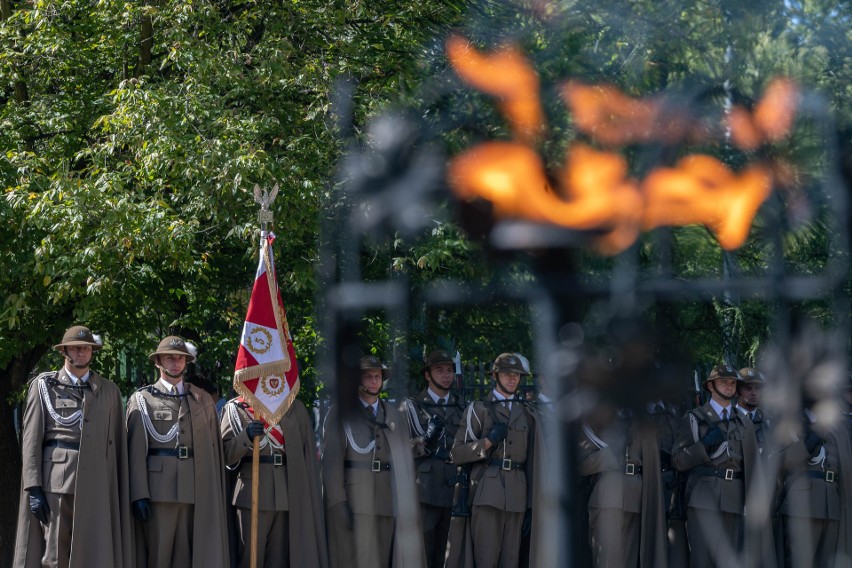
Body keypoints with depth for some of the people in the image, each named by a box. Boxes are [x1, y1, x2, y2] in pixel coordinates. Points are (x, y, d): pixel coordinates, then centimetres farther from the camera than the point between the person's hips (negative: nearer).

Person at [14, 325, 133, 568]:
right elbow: (31, 438, 3)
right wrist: (33, 488, -6)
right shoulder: (44, 385, 8)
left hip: (95, 483, 2)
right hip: (56, 481, -2)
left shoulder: (109, 390, 14)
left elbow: (116, 443, 12)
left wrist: (119, 490, 6)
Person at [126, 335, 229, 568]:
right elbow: (137, 450, -2)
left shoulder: (203, 399, 15)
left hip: (197, 492, 3)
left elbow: (213, 447, 13)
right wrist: (139, 494, -11)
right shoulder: (142, 399, 6)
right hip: (158, 489, -3)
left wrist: (216, 494, 8)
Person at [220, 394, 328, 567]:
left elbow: (309, 455, 11)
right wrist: (247, 436, -20)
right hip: (253, 495, -2)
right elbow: (225, 454, -1)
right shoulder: (236, 407, 6)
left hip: (288, 496, 2)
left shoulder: (295, 407, 12)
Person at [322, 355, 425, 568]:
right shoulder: (340, 412, 4)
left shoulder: (394, 416, 17)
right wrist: (339, 502, -12)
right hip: (354, 501, -4)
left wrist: (406, 503, 5)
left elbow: (405, 460, 14)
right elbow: (332, 459, -3)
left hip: (388, 501, 4)